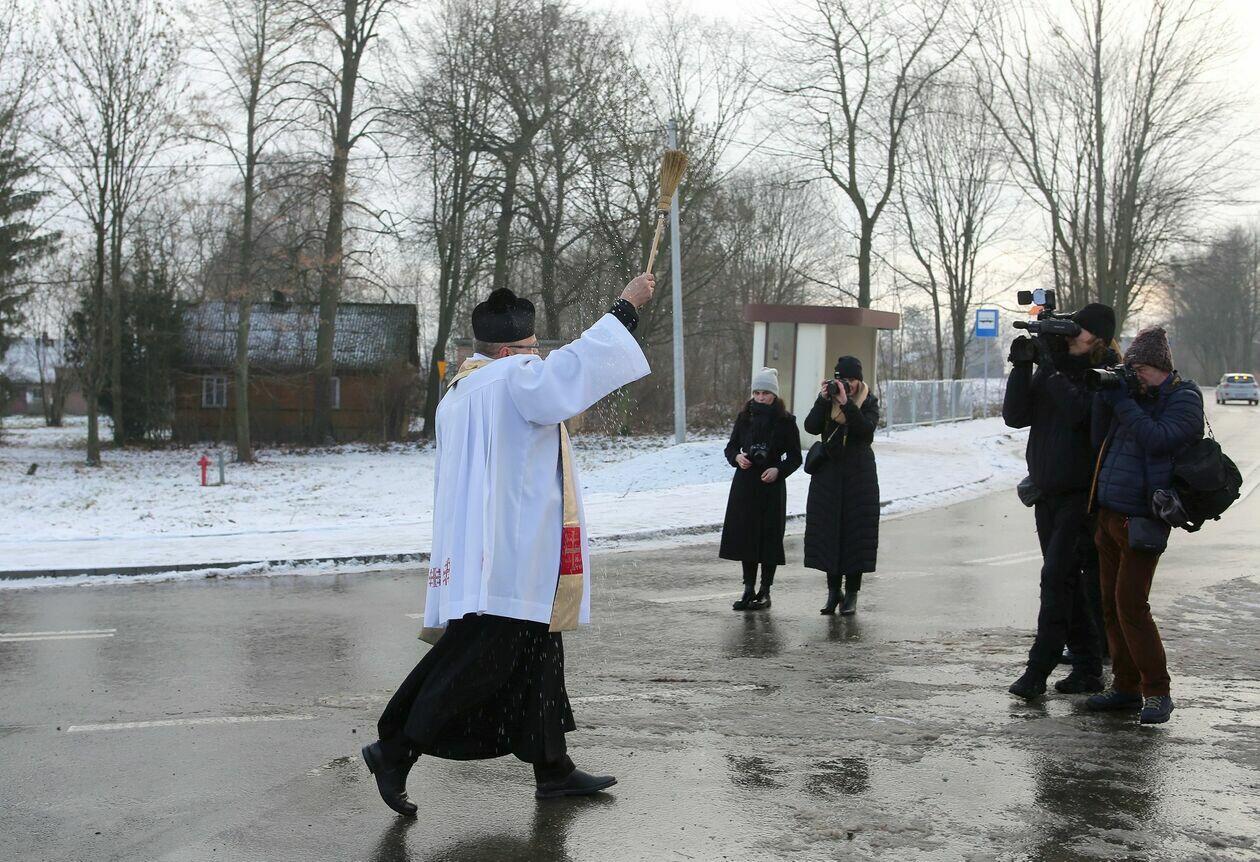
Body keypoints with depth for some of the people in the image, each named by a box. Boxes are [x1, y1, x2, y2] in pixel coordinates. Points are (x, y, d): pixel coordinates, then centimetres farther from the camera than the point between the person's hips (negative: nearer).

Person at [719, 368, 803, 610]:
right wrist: (737, 457, -9)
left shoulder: (785, 421, -2)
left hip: (771, 485, -3)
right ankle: (749, 589, 14)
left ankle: (765, 592, 9)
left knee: (769, 536, 0)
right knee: (744, 534, 4)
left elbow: (795, 457, 1)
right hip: (745, 484, 3)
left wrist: (778, 470, -16)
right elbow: (730, 447, 13)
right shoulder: (744, 417, 6)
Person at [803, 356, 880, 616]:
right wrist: (823, 400, -17)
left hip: (858, 475, -2)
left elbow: (867, 429, -18)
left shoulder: (869, 402, 1)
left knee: (856, 532, -2)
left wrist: (846, 403, -23)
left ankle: (851, 594, 4)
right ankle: (833, 590, 11)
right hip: (828, 473, 2)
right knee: (828, 532, 2)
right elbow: (811, 427, -7)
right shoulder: (827, 398, 5)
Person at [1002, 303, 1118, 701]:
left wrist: (1052, 368, -21)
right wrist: (1022, 366, -12)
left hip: (1082, 493, -6)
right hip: (1047, 492, 6)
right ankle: (1087, 668, 19)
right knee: (1067, 580, 10)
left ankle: (1039, 667, -9)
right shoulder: (1052, 366, 7)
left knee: (1057, 575, -13)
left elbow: (1081, 412, -25)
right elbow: (1015, 416, -1)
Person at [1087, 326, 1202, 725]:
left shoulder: (1184, 399, -6)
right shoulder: (1137, 396, 15)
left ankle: (1157, 692, -2)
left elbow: (1158, 439, -21)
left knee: (1130, 605, -12)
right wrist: (1104, 401, 3)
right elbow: (1101, 441, 17)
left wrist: (1123, 403, -16)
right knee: (1111, 605, 9)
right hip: (1109, 514, 8)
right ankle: (1126, 687, 19)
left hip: (1141, 520, -8)